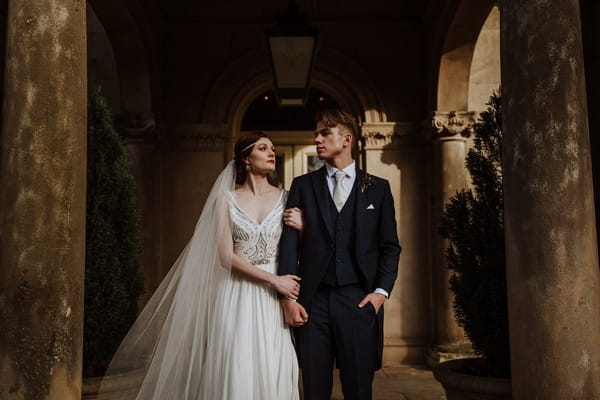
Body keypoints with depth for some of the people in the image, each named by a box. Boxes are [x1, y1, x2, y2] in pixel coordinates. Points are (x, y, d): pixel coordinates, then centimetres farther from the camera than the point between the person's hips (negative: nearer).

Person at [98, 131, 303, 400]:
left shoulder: (285, 199, 6)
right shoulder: (226, 200, 2)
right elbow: (227, 257, -6)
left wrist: (303, 228, -12)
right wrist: (273, 280, -11)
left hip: (275, 299, 2)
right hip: (237, 297, -1)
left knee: (273, 370, 1)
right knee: (236, 371, -2)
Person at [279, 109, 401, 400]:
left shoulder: (378, 188, 9)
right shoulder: (303, 186, 9)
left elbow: (390, 246, 8)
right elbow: (289, 243, 2)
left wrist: (381, 291, -4)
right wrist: (288, 297, -6)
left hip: (359, 300, 0)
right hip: (312, 300, 1)